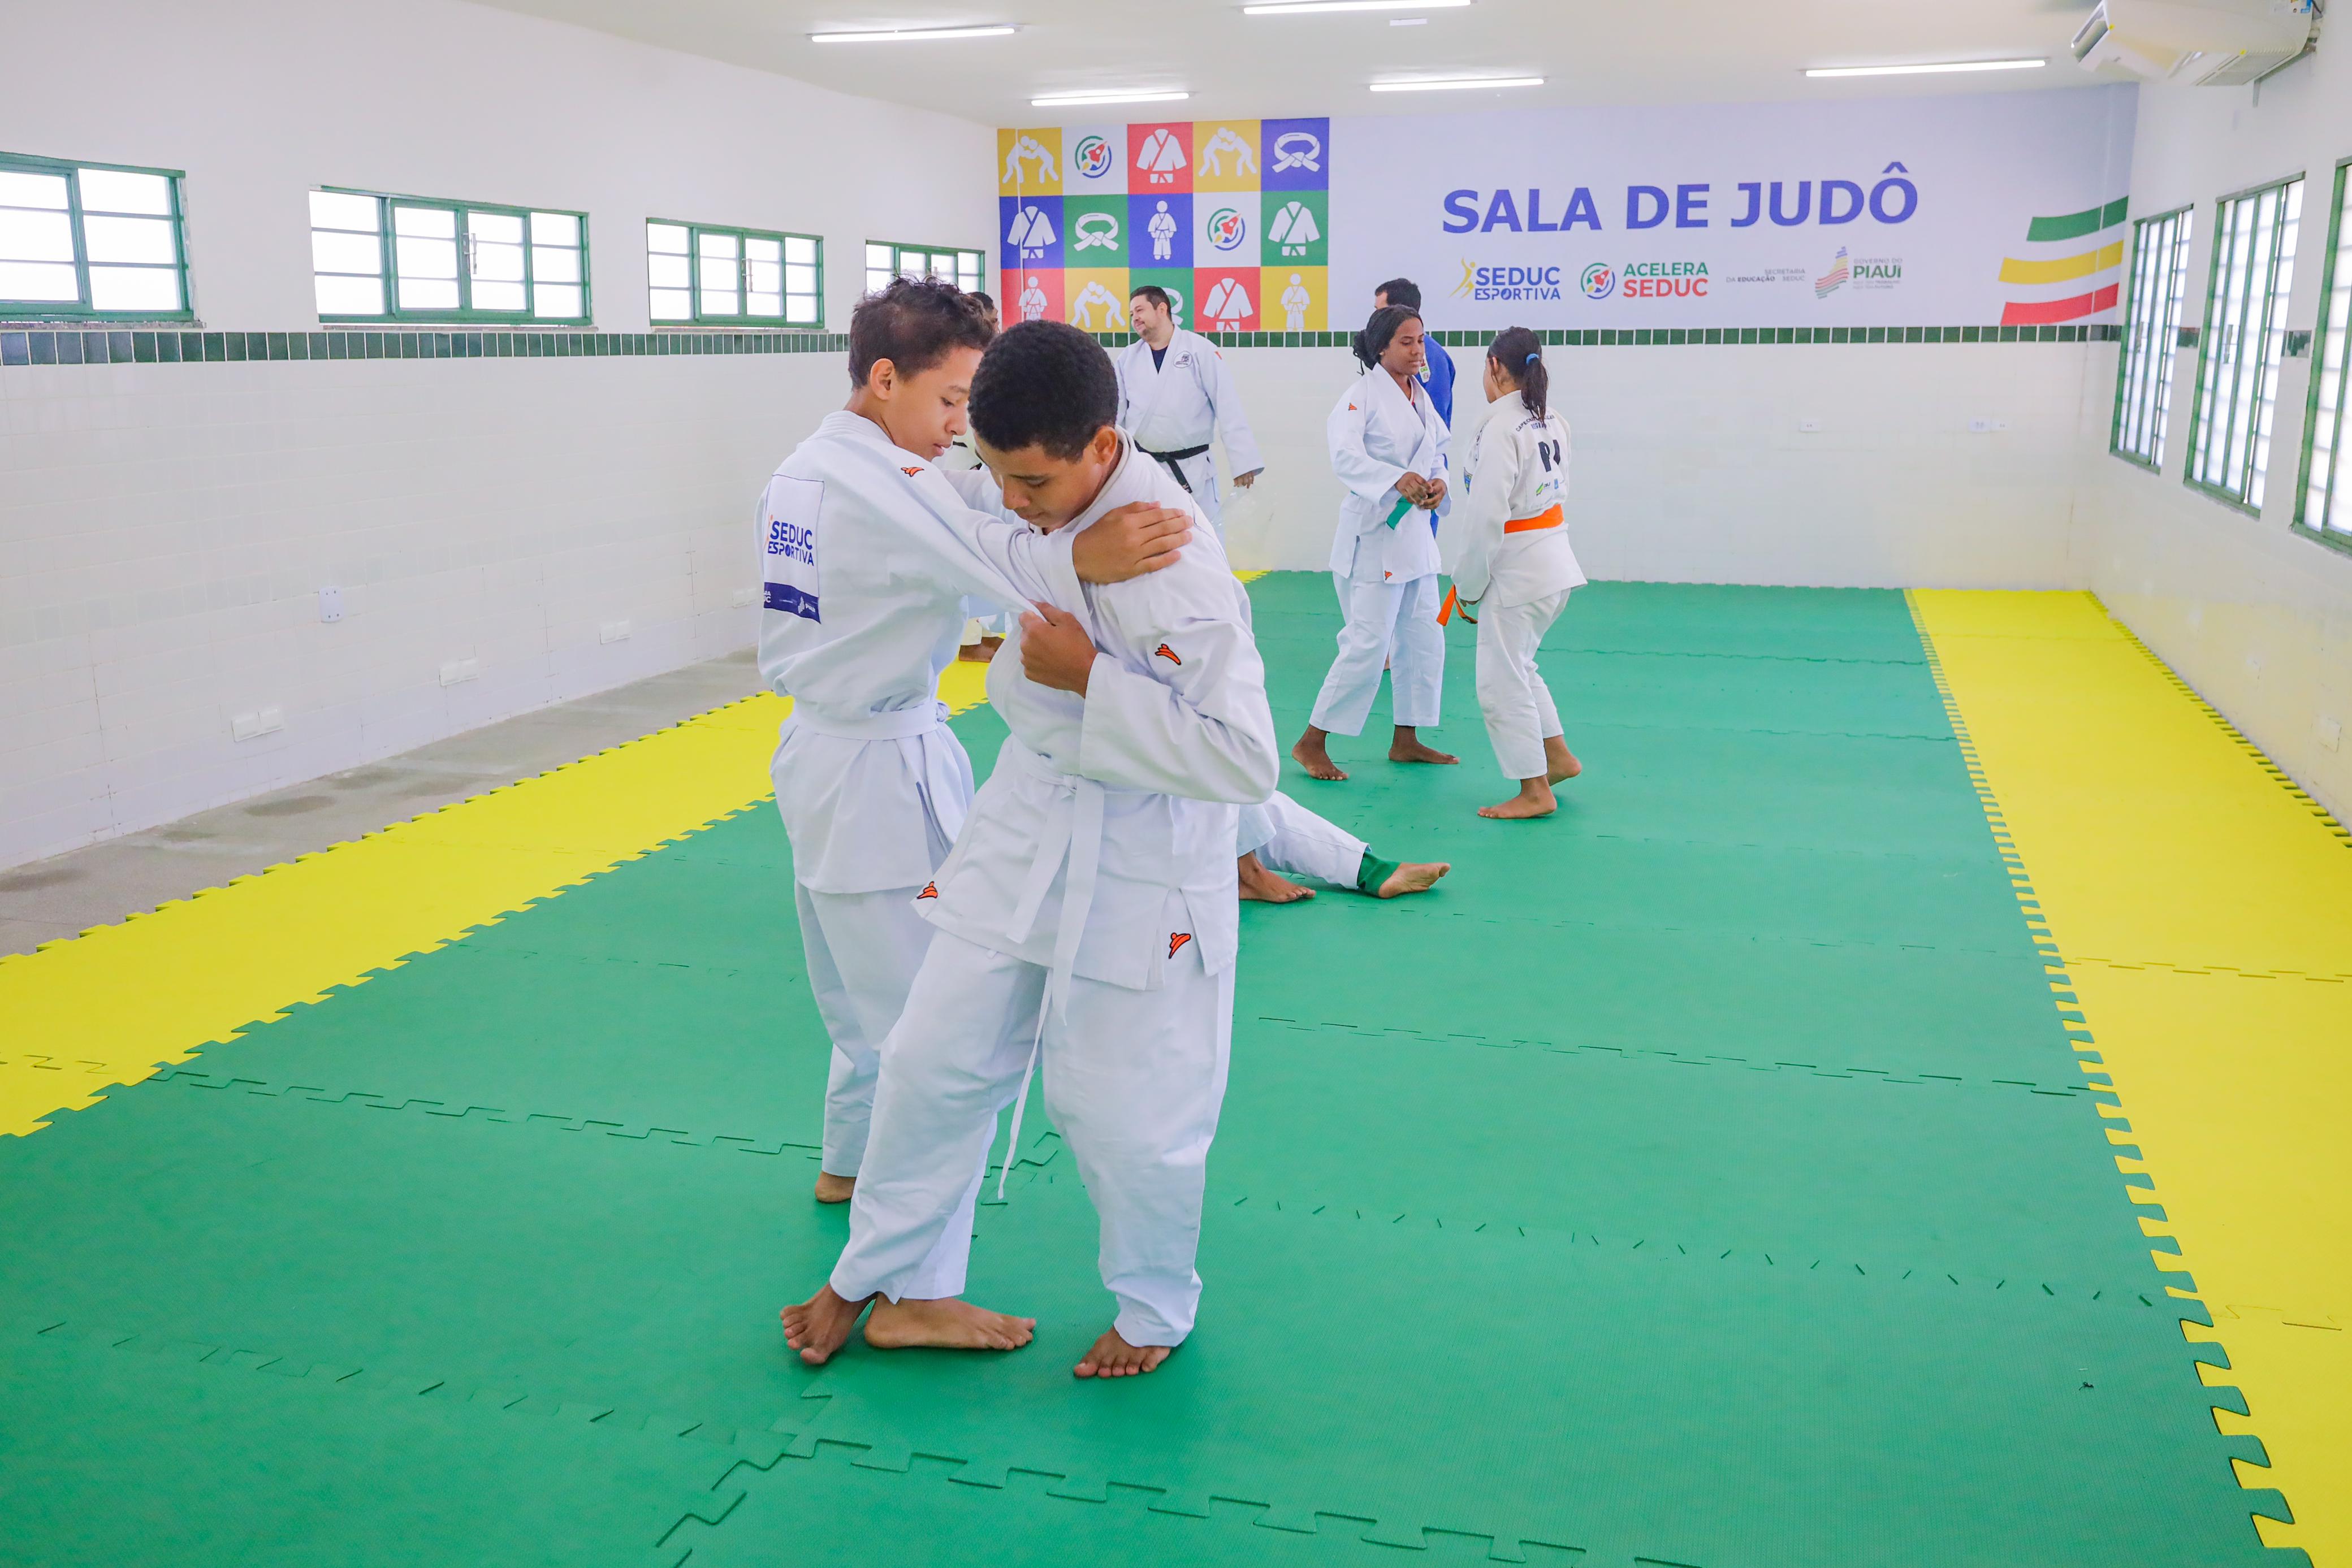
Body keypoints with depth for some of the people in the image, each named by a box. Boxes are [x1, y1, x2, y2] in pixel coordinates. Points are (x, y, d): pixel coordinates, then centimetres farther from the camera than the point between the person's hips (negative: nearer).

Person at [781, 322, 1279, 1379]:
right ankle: (874, 1275, 34)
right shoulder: (1051, 505, -3)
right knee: (935, 1059, 13)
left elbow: (1244, 760, -28)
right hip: (1026, 827, 7)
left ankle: (1156, 1310, 33)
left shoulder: (1173, 570, -28)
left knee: (1124, 1112, 5)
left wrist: (1090, 678, -29)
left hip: (1140, 868, -7)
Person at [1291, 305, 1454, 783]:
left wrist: (1438, 482, -10)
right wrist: (1398, 479, -38)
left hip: (1415, 530, 8)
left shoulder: (1421, 396, 12)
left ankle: (1406, 740, 27)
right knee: (1368, 645, -10)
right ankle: (1312, 743, 2)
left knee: (1422, 640, 13)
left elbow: (1436, 454, 13)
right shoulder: (1362, 394, -12)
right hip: (1372, 532, -8)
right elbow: (1346, 456, -25)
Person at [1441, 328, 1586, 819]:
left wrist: (1468, 586, -11)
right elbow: (1554, 490, 13)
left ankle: (1535, 791, 9)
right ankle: (1558, 756, 31)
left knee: (1501, 681, 2)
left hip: (1515, 570, -9)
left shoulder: (1500, 428, -19)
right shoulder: (1552, 422, 8)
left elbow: (1486, 515, -21)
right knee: (1517, 665, 25)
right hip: (1555, 559, 9)